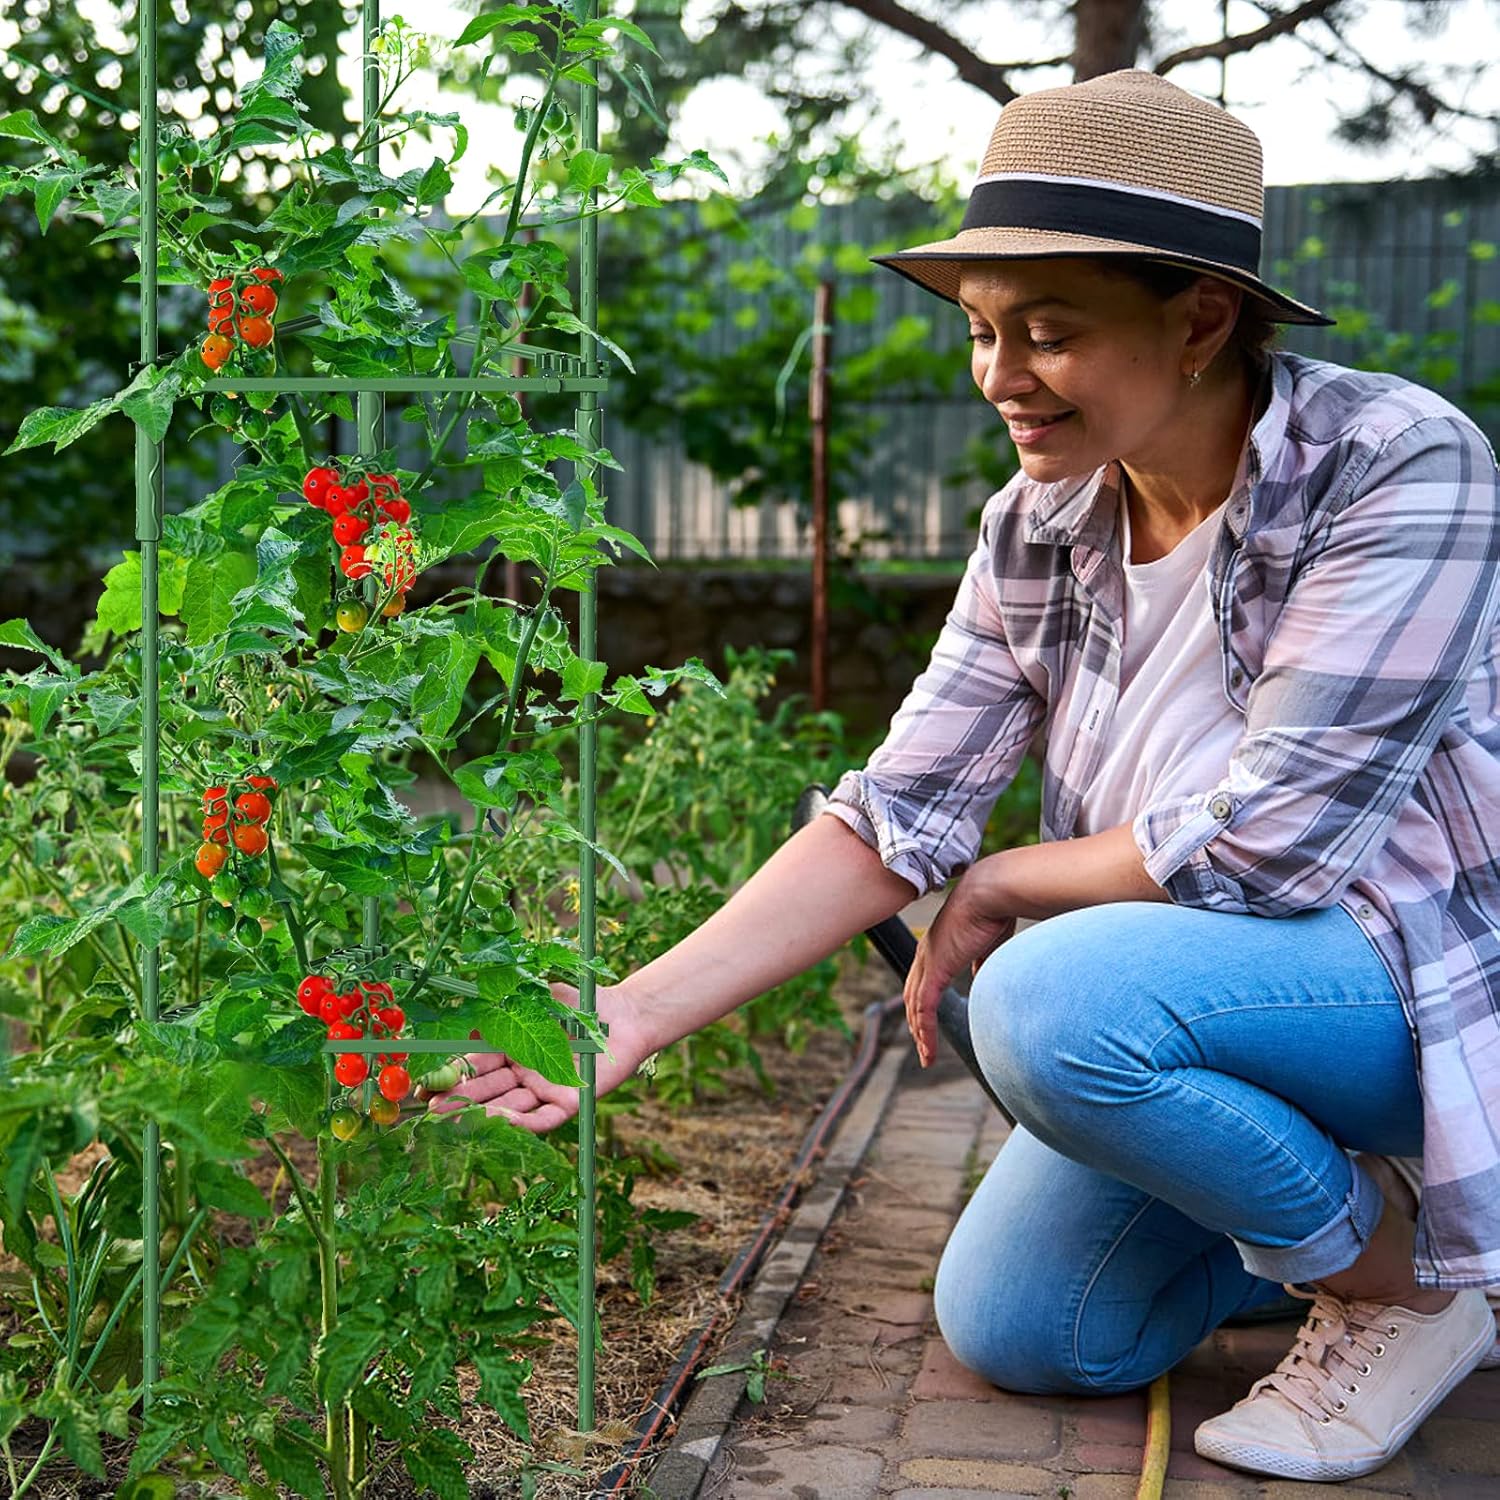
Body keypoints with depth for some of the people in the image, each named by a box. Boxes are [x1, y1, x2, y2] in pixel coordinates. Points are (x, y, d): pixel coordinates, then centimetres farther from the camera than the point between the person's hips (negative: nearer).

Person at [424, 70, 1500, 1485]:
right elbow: (897, 814, -8)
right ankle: (1344, 1186, 22)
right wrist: (638, 1009, -18)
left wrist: (1002, 886, -13)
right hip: (1199, 984, 7)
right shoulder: (1036, 532, -5)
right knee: (1013, 1331, 7)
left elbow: (1267, 839, -28)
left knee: (1048, 996, -32)